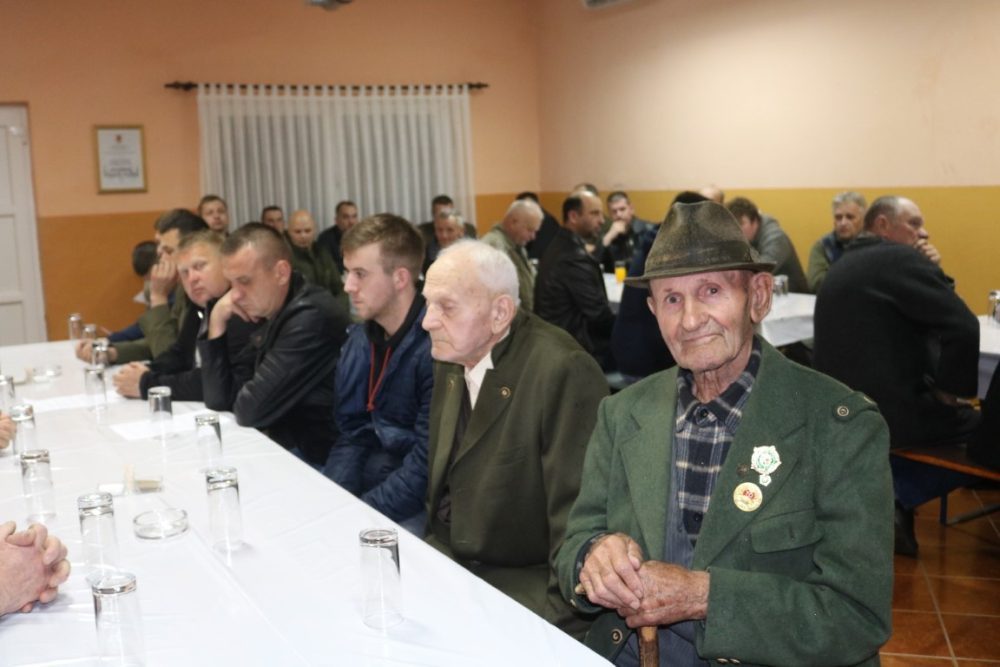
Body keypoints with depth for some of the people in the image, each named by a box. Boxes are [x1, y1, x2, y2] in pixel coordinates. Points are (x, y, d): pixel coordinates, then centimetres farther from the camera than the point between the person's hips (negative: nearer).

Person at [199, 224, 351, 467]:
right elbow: (218, 401, 5)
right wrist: (217, 324, -4)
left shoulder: (311, 318, -22)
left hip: (317, 464, -8)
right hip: (285, 451, 8)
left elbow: (250, 411, -21)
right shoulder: (270, 313, 6)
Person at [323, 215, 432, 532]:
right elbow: (352, 434, 6)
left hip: (421, 504, -7)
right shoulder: (359, 340, 4)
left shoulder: (437, 346, -21)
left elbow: (427, 465, -21)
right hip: (372, 476, 7)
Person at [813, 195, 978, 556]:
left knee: (955, 419, 31)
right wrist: (949, 388, -9)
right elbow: (964, 327, -22)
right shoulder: (899, 258, -12)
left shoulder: (844, 266, 17)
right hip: (887, 410, -9)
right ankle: (895, 495, 4)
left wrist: (930, 270, 9)